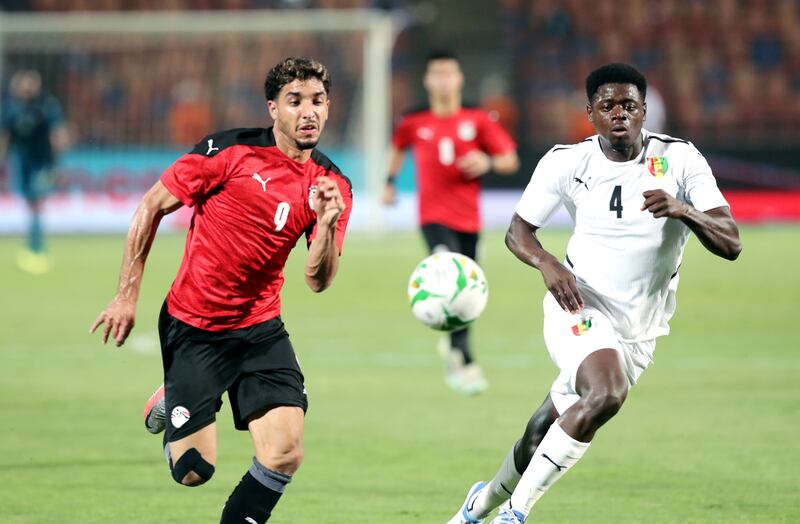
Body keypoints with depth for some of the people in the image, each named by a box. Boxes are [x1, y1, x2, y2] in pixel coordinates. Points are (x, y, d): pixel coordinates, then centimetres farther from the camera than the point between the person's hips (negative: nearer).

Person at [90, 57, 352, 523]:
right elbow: (152, 208, -5)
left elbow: (319, 280, -4)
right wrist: (128, 296, -6)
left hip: (261, 329, 3)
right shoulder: (230, 151, -13)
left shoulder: (332, 185, -1)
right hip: (193, 328, -3)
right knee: (194, 471, -3)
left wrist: (327, 223, -24)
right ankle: (168, 404, 31)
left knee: (286, 454, -14)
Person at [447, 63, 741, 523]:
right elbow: (518, 231, 4)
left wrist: (684, 210, -33)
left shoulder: (680, 159, -8)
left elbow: (731, 244, -14)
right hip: (580, 308, -3)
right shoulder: (567, 163, -6)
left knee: (545, 433, 10)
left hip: (639, 330, 3)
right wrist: (548, 264, -18)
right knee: (606, 394, -32)